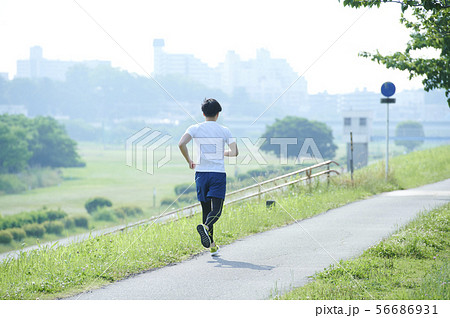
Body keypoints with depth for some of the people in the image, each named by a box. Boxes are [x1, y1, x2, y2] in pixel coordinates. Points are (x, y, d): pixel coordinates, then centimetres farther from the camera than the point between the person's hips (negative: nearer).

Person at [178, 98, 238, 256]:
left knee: (206, 209, 11)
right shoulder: (224, 131, 3)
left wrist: (189, 161, 2)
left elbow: (181, 144, -13)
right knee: (216, 210, -5)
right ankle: (205, 227, -37)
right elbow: (234, 152, -2)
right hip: (218, 173, -2)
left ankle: (212, 245, 12)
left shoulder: (195, 129, 2)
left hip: (201, 173, 2)